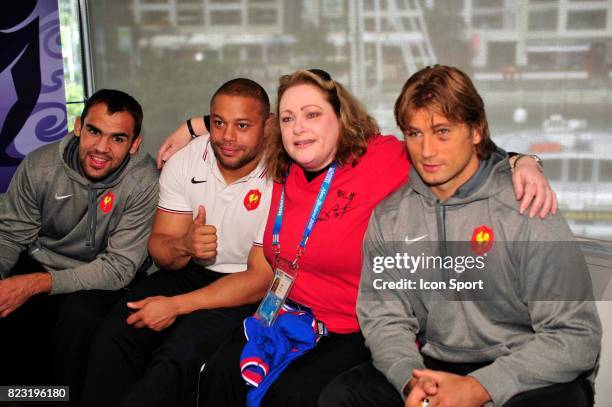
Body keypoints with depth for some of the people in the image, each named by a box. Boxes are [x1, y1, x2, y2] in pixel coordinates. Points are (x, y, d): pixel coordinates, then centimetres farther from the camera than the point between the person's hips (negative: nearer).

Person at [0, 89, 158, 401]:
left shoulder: (143, 183, -21)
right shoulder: (39, 166, -12)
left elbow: (119, 267, -21)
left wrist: (37, 284, -30)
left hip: (101, 278, -2)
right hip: (38, 263, 3)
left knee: (80, 316, -32)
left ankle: (67, 397, -3)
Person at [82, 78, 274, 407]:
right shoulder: (183, 162, -5)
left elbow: (261, 279, -17)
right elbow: (158, 245, -1)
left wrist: (176, 305, -22)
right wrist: (183, 246, -27)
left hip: (246, 290, -4)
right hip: (189, 271, 5)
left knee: (179, 356, -29)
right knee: (113, 336, -18)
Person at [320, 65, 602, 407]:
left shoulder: (526, 210, -11)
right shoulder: (388, 217, 3)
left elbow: (576, 335, -14)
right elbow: (384, 317, 2)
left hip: (529, 376, -3)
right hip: (435, 368, 3)